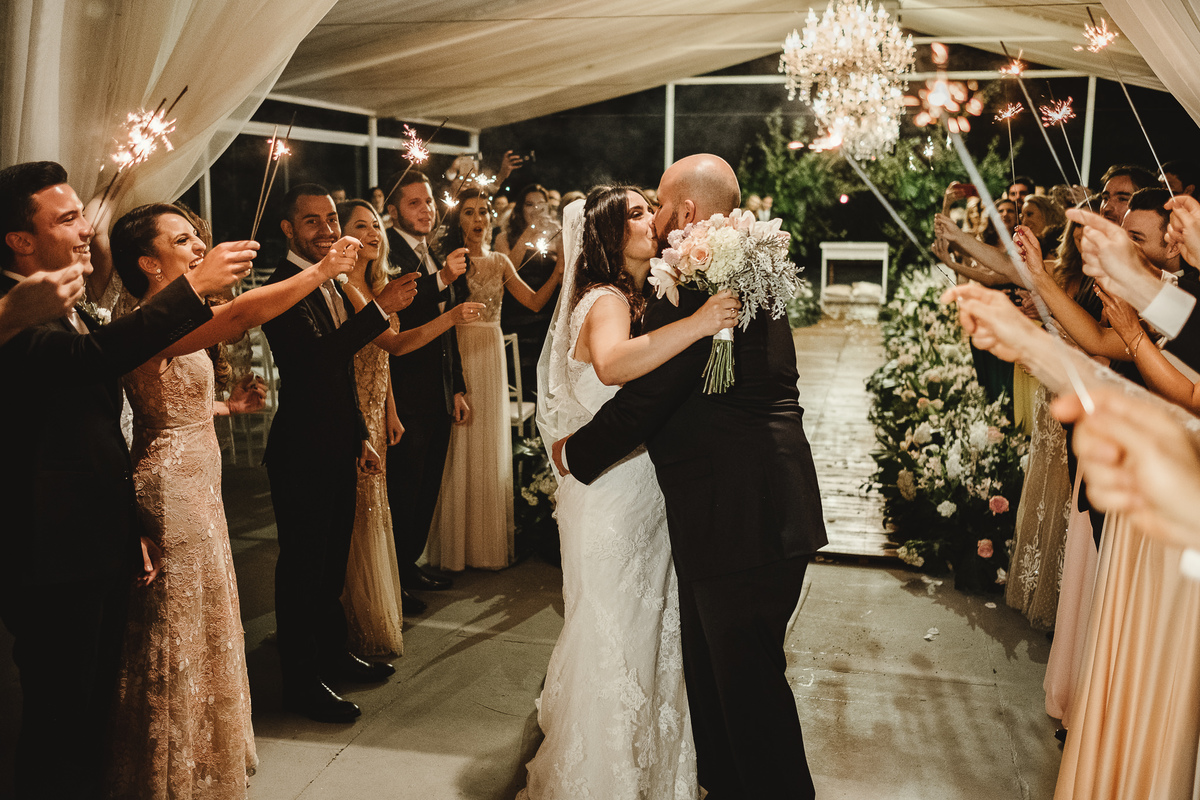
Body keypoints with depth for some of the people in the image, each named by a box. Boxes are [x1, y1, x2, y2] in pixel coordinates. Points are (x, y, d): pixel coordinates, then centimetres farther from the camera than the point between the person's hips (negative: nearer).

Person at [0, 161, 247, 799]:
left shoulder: (73, 314, 15)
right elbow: (96, 356, -37)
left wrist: (131, 530, 22)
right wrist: (194, 287, -31)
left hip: (102, 555, 9)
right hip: (53, 561, -9)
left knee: (92, 714, 18)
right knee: (58, 721, 3)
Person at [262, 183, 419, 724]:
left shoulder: (329, 284, 12)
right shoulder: (284, 287, -17)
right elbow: (315, 356, -31)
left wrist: (360, 436, 19)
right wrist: (379, 309, -33)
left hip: (337, 450, 9)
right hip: (302, 453, -9)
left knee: (332, 560, 20)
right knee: (302, 567, 3)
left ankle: (334, 655, 37)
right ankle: (300, 682, 17)